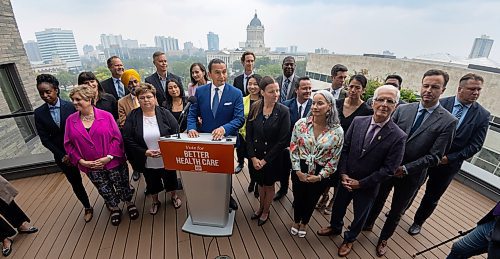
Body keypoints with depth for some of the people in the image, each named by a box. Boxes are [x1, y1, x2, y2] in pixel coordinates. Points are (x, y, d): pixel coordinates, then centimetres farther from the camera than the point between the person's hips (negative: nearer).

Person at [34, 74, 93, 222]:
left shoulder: (70, 106, -12)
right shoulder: (39, 113, -2)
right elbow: (44, 138, -1)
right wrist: (61, 155, -8)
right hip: (61, 155, 3)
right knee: (75, 183, 15)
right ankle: (87, 207, 35)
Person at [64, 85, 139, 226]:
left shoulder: (106, 116, -12)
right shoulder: (71, 120, -2)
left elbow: (117, 138, -12)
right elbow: (68, 144, 2)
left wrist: (109, 157, -18)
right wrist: (81, 161, -9)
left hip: (113, 162, -3)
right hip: (91, 167, 3)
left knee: (122, 185, 13)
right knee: (105, 190, 19)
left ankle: (129, 203, 41)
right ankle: (114, 209, 44)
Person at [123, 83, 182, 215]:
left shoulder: (165, 113, -9)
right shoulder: (133, 116, -7)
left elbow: (176, 134, -10)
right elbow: (127, 139, -8)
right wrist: (144, 152, -18)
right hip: (147, 162, 1)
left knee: (170, 179, 21)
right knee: (152, 183, 22)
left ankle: (174, 196, 50)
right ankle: (155, 201, 50)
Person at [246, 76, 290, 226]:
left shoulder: (283, 111, -15)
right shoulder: (255, 108, -7)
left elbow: (283, 140, -15)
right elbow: (248, 135, -4)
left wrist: (265, 160, -13)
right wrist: (253, 157, -11)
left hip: (272, 158, -2)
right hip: (255, 156, 3)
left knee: (269, 185, 18)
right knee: (260, 183, 22)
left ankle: (266, 211, 44)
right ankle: (260, 207, 49)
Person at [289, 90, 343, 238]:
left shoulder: (337, 131, -13)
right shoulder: (301, 124, -12)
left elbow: (334, 159, -7)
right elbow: (293, 148, -5)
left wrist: (319, 176, -10)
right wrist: (298, 171, -9)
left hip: (320, 174, 0)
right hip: (300, 171, 1)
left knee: (311, 200, 22)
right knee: (298, 197, 20)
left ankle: (304, 223, 53)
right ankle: (296, 221, 52)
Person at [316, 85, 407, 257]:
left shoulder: (398, 137, -19)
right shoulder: (358, 121, -10)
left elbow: (388, 169, -16)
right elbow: (345, 149, -5)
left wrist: (361, 183, -15)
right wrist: (343, 174, -11)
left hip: (368, 186, -2)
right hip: (347, 180, 3)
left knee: (360, 215, 21)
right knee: (338, 206, 24)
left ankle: (349, 239, 50)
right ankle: (335, 227, 54)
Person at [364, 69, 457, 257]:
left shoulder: (448, 121, -11)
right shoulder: (402, 109, -5)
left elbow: (434, 156, -13)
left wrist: (405, 169, -19)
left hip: (411, 175, -1)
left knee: (396, 211, 18)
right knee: (378, 200, 22)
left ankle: (383, 238, 42)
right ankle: (368, 224, 48)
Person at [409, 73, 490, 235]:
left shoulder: (482, 115, -5)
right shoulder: (441, 104, -10)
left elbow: (475, 145, -5)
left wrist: (450, 158, -13)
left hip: (449, 163, 1)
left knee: (432, 197, 16)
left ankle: (418, 221, 39)